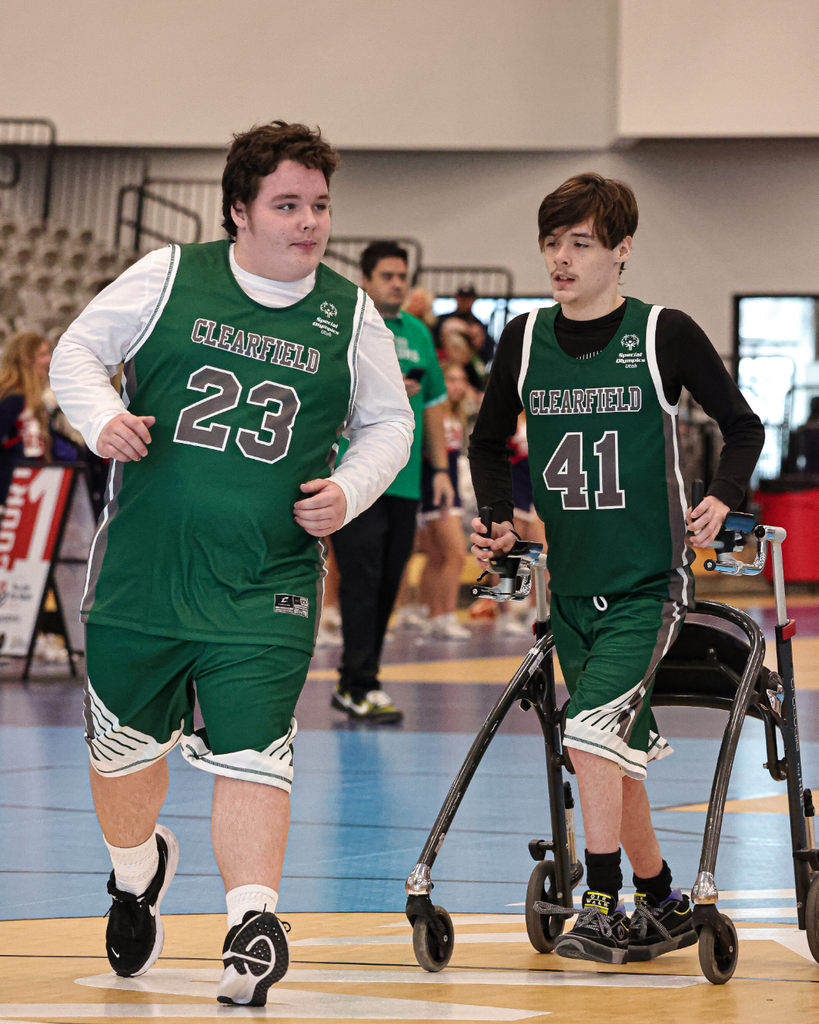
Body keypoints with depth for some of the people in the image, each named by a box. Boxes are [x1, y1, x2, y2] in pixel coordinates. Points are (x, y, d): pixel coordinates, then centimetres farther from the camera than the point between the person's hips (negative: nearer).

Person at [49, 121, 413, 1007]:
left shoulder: (349, 316, 4)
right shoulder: (169, 277, 0)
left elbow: (388, 422, 15)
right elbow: (77, 350, 7)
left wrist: (348, 491, -3)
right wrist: (101, 416, -13)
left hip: (266, 585, 0)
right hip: (141, 567, 1)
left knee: (249, 754, -13)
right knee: (124, 746, 13)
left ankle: (252, 920, -10)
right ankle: (136, 868, 41)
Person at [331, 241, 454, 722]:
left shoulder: (418, 333, 15)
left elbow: (433, 403, 20)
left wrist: (441, 468, 15)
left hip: (406, 481, 6)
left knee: (387, 584, 7)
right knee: (362, 579, -11)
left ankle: (353, 682, 16)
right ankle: (361, 687, -11)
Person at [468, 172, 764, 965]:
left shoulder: (665, 334, -6)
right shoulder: (523, 341, 4)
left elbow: (744, 428, 5)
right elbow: (489, 442, 19)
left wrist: (720, 500, -9)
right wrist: (500, 519, 6)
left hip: (649, 582, -5)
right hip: (570, 587, 5)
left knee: (593, 732, -21)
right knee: (615, 756, 12)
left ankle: (602, 909, -13)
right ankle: (662, 907, 27)